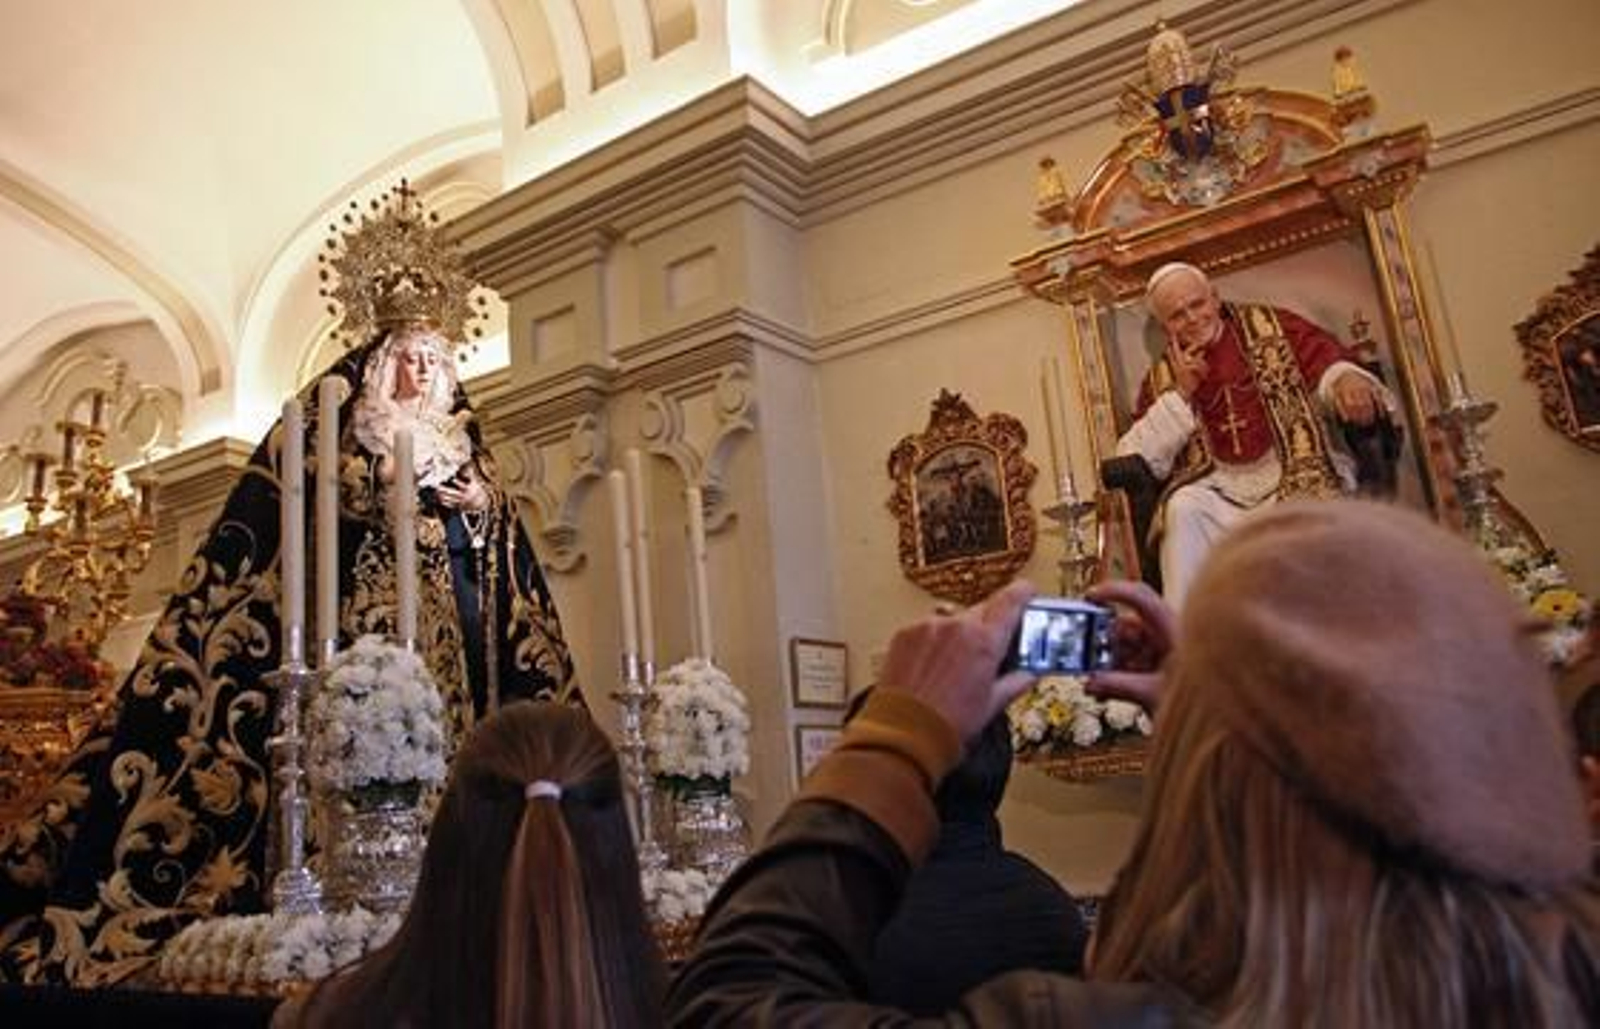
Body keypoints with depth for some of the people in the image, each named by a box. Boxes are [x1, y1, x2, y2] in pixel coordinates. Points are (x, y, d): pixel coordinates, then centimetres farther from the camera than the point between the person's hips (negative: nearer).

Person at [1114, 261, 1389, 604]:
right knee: (1183, 508, -29)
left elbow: (1326, 358, -7)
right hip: (1219, 489, 1)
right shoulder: (1161, 378, 11)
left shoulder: (1271, 326, 10)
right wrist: (1180, 393, -5)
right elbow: (1132, 461, 2)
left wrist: (1347, 378, -31)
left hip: (1294, 473, -1)